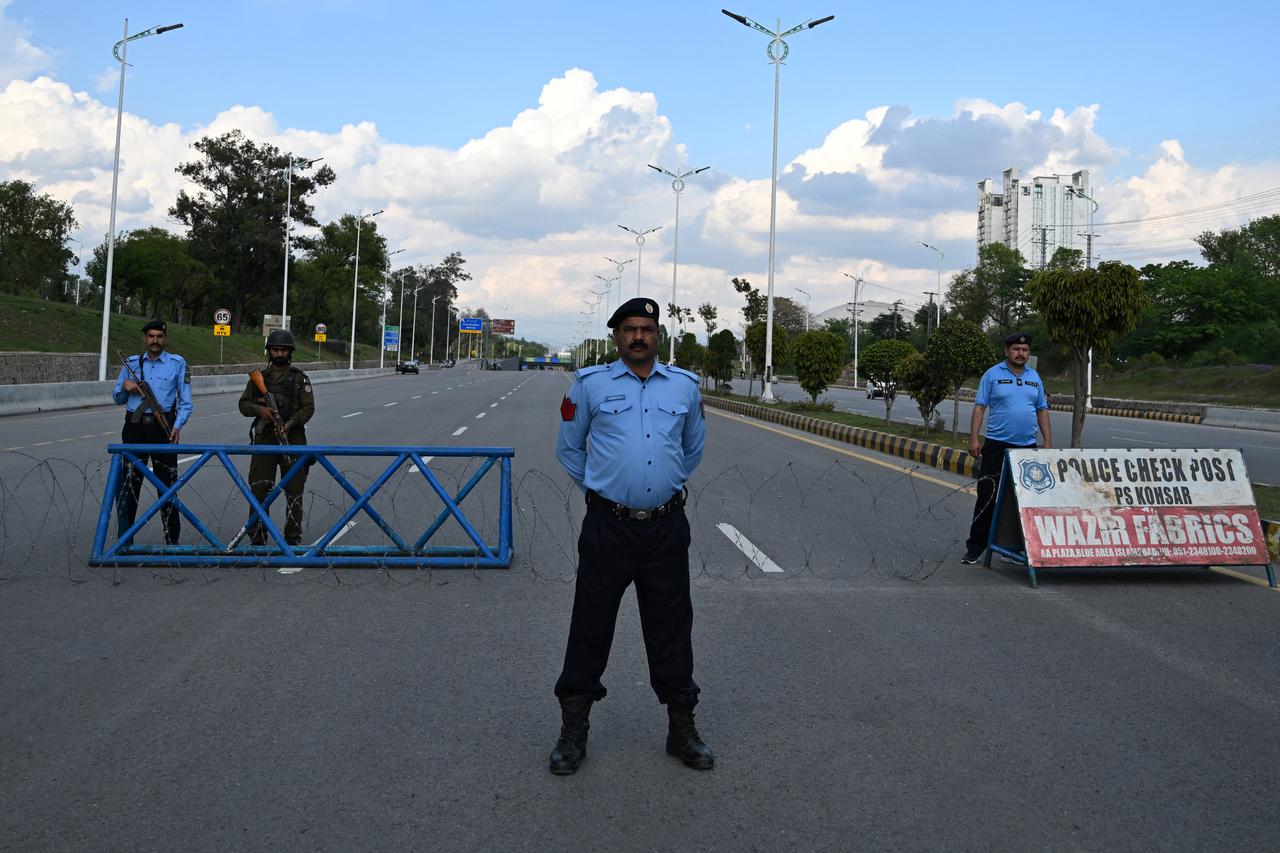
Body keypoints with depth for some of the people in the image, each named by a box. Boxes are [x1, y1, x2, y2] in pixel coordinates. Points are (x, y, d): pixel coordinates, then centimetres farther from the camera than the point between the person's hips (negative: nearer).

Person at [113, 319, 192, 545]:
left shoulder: (177, 363, 4)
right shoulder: (131, 363, 12)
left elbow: (185, 402, 3)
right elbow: (117, 398, 19)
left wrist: (177, 426, -12)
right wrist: (125, 387, -3)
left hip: (164, 428, -2)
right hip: (135, 427, 2)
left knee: (167, 484, 2)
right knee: (128, 484, 4)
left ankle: (171, 541, 10)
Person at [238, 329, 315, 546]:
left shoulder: (299, 378, 3)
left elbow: (308, 408, -3)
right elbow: (243, 404, 11)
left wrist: (289, 424, -17)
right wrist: (259, 409, -11)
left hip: (292, 439, -2)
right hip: (264, 439, 2)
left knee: (294, 491, 3)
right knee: (259, 490, -2)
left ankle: (293, 537, 13)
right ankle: (257, 539, 6)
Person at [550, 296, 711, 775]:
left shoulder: (685, 386, 7)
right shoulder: (591, 385, 1)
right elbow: (568, 448, 12)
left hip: (666, 528, 2)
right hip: (608, 525, -2)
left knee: (672, 628, 9)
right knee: (591, 626, 4)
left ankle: (682, 727, 22)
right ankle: (573, 729, 16)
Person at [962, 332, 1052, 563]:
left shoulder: (1035, 378, 13)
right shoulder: (993, 375, 0)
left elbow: (1042, 411, 16)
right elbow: (979, 408, -2)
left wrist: (1048, 442, 7)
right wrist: (973, 439, -10)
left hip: (1027, 447, 4)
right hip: (997, 446, -4)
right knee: (987, 498, -3)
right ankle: (975, 547, 4)